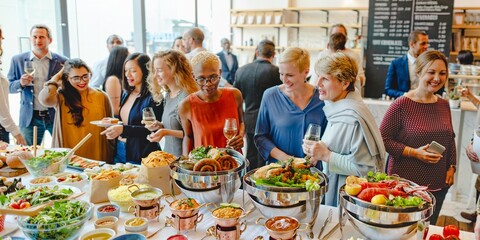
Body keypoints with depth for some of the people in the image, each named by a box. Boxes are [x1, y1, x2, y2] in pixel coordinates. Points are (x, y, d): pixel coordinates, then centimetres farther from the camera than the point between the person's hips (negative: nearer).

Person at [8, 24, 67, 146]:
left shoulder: (62, 61, 0)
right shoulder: (18, 60, 5)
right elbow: (9, 87, 7)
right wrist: (21, 83, -13)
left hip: (56, 116, -1)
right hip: (30, 118, 1)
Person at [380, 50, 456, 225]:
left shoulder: (444, 105, 5)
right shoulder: (402, 105, -14)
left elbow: (450, 139, 17)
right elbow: (383, 139, -13)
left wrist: (451, 167, 8)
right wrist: (414, 152, -20)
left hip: (438, 184, 6)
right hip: (405, 182, -5)